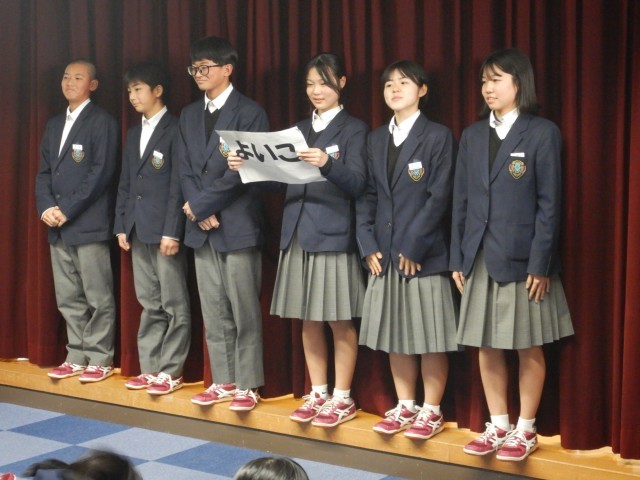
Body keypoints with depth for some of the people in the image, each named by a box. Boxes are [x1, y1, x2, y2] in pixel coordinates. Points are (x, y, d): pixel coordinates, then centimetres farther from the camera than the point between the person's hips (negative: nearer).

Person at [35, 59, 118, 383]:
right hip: (58, 226, 7)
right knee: (68, 298, 10)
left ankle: (100, 359, 6)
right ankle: (77, 357, 19)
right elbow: (44, 172, 16)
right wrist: (46, 207, -2)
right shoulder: (54, 125, 19)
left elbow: (102, 173, -12)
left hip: (89, 224, -7)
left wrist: (67, 210, -15)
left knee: (98, 297, -2)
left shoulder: (102, 122, -3)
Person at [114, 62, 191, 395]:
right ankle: (150, 368, 17)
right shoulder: (133, 133, 18)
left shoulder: (175, 130, -6)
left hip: (165, 229, -7)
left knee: (174, 305, 0)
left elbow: (178, 185, -12)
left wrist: (172, 231, -16)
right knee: (149, 304, 12)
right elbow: (125, 183, 18)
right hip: (138, 229, 8)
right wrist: (121, 226, 11)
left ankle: (170, 371, 4)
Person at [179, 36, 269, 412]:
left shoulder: (250, 113, -6)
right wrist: (201, 213, -5)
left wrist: (200, 205, -13)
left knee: (244, 311, -1)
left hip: (237, 225, -6)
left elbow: (241, 172, -13)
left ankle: (247, 385, 7)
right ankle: (223, 382, 19)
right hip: (202, 226, 6)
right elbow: (186, 169, 10)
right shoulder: (190, 115, 15)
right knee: (214, 313, 10)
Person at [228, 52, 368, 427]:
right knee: (308, 319, 9)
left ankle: (342, 398, 10)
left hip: (334, 235, -5)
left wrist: (327, 164, -31)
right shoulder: (300, 129, 15)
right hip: (298, 234, 6)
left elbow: (357, 184, -13)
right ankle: (318, 394, 20)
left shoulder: (354, 129, -1)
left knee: (339, 320, 0)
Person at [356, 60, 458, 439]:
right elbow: (368, 195, 10)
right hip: (385, 254, 6)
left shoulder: (438, 136, -5)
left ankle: (431, 411, 12)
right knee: (395, 333, 11)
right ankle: (405, 406, 23)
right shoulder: (377, 138, 12)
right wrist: (368, 244, -1)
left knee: (430, 337, 1)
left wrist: (413, 247, -14)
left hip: (425, 254, -5)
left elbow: (439, 197, -11)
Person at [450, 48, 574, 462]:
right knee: (488, 347, 9)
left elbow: (549, 204, -7)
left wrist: (541, 263, -11)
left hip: (522, 258, -5)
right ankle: (498, 426, 22)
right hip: (481, 258, 5)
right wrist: (458, 258, 5)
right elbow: (462, 201, 9)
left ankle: (525, 430, 17)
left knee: (529, 348, 5)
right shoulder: (473, 135, 10)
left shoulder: (542, 133, -5)